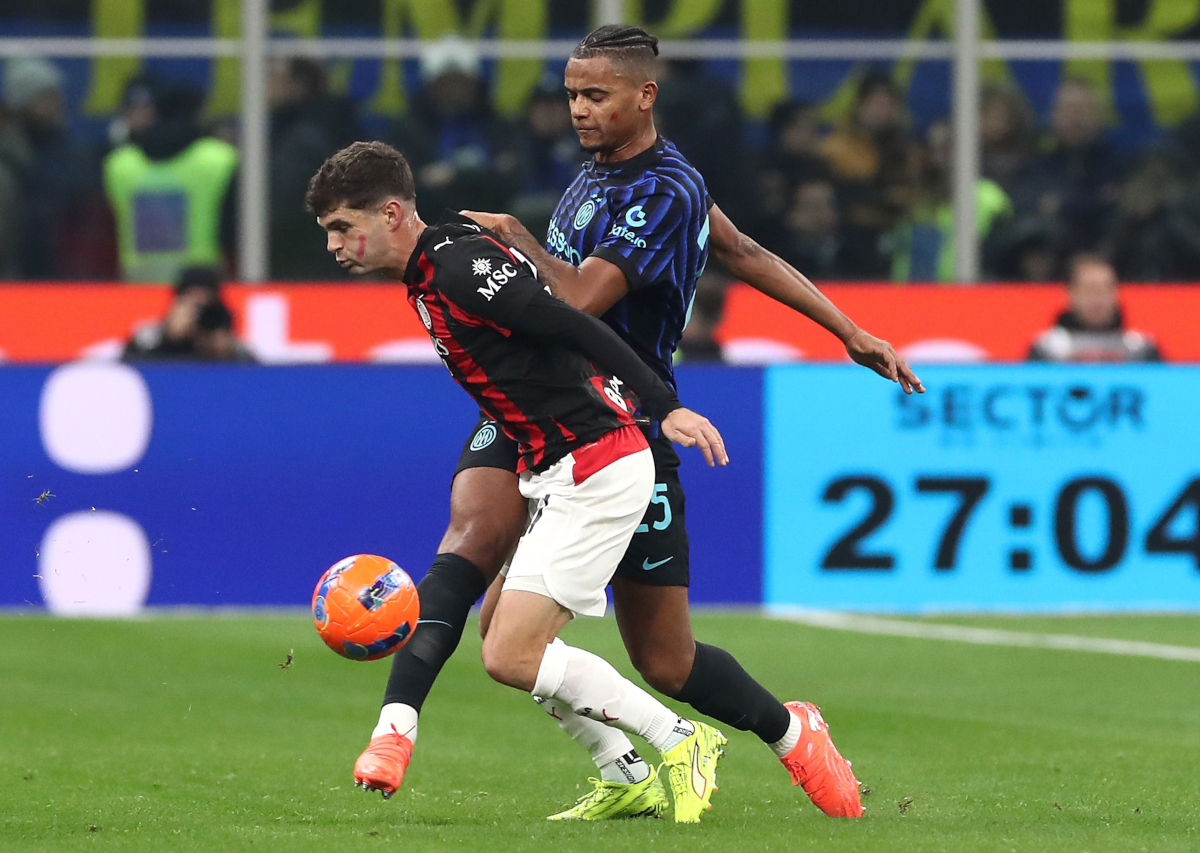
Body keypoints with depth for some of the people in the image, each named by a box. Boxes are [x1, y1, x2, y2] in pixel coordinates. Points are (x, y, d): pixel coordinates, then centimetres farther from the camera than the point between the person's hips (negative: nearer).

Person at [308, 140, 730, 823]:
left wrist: (666, 408, -26)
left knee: (511, 657, -12)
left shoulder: (458, 265, -16)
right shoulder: (429, 275, 14)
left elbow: (575, 328, -21)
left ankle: (682, 742, 0)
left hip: (598, 471, -10)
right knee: (507, 639, 13)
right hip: (560, 476, 10)